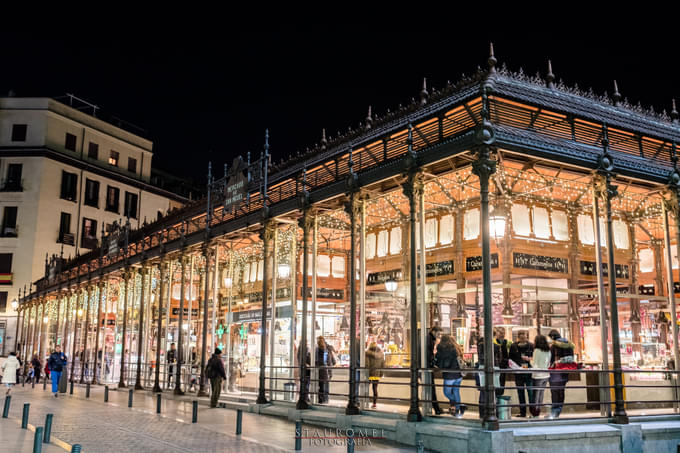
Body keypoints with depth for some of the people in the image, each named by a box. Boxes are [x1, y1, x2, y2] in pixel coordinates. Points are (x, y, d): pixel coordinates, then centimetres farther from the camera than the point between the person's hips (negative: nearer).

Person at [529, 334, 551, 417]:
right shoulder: (548, 351, 5)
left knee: (535, 396, 3)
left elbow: (534, 365, -12)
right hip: (546, 375, 6)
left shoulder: (537, 350, -14)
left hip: (538, 376, -6)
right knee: (541, 396, 14)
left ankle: (535, 414, 7)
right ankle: (538, 412, 19)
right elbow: (548, 364, 12)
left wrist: (530, 360, 5)